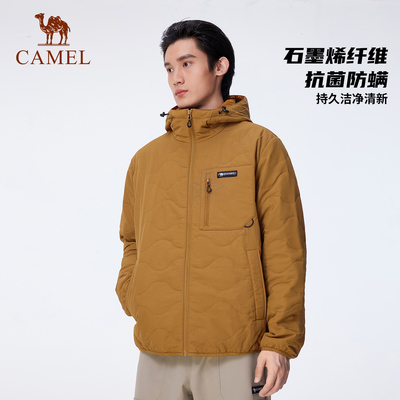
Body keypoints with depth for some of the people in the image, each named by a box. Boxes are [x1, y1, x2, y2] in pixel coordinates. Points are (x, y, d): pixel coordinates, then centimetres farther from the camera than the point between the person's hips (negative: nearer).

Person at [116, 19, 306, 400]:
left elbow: (284, 250, -4)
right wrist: (133, 300, 3)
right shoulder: (145, 159, 12)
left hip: (236, 353, -3)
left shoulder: (260, 145, 0)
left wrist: (280, 340, -8)